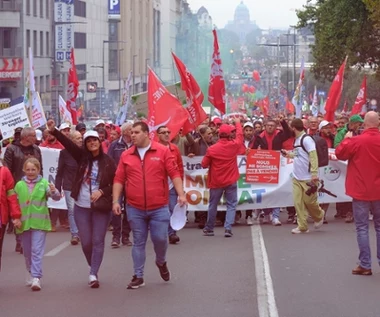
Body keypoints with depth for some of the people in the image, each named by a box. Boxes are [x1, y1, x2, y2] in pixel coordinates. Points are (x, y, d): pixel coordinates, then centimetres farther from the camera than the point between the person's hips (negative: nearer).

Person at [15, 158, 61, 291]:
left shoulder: (44, 183, -4)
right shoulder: (19, 185, 3)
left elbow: (56, 197, -14)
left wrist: (54, 191, -36)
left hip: (39, 222, -3)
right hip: (24, 223, 3)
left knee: (37, 251, -9)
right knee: (27, 252, 14)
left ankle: (36, 278, -13)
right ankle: (32, 273, 31)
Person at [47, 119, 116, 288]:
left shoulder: (108, 162, -4)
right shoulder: (82, 156, 1)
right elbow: (68, 143, -12)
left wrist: (102, 191, -18)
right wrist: (54, 131, -25)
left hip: (101, 207, -2)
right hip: (81, 207, 2)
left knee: (98, 241, -3)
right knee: (86, 242, 6)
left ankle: (93, 275, -2)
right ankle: (93, 269, 28)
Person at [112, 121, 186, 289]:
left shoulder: (163, 151, -3)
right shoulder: (126, 155, 4)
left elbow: (174, 174, -5)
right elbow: (119, 180, 4)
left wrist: (181, 194, -14)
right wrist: (116, 201, -4)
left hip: (159, 207, -2)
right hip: (135, 209, 2)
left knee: (160, 238, -1)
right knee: (138, 242, 7)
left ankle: (161, 262, 31)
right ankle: (138, 276, 15)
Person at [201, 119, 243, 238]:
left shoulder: (212, 149, -12)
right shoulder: (234, 145, -9)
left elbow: (204, 165, -4)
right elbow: (240, 135, 12)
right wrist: (238, 123, 28)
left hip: (216, 181, 0)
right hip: (231, 181, 0)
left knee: (213, 205, 13)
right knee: (231, 205, 5)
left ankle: (209, 228, 22)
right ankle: (228, 228, -8)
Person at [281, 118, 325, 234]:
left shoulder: (306, 139, -14)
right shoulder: (297, 140, 13)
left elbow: (313, 156, -19)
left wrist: (314, 173, -24)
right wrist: (289, 154, 27)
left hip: (307, 177, -8)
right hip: (297, 177, 8)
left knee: (309, 201, 2)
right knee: (298, 202, 1)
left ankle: (319, 216, 30)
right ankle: (302, 226, 5)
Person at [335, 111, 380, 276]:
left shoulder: (357, 141, -14)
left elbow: (339, 153, -3)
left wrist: (347, 139, 10)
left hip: (361, 191, -3)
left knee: (362, 227, 1)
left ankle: (365, 265, -1)